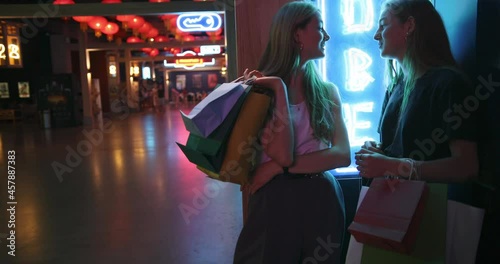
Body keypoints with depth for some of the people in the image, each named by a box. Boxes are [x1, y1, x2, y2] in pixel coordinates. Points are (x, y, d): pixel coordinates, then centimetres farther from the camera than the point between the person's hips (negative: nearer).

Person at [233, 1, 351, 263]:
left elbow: (343, 154, -7)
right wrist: (280, 90, -18)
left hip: (321, 200, 4)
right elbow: (282, 154, -18)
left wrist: (278, 168, -15)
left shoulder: (327, 91, 3)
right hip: (275, 200, -3)